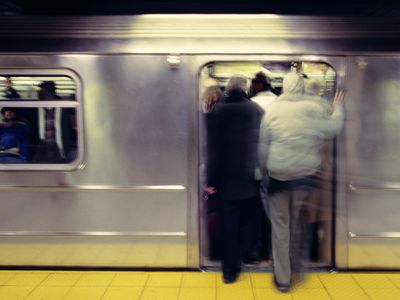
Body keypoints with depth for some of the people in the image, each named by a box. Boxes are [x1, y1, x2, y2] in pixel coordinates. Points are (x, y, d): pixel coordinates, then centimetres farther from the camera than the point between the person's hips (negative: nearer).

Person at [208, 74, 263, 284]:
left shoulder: (218, 110, -7)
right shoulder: (256, 109, -4)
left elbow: (213, 147, -7)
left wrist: (212, 179, -3)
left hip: (226, 178, -1)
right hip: (251, 177, 1)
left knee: (230, 224, 8)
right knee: (249, 221, 19)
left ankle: (230, 269, 12)